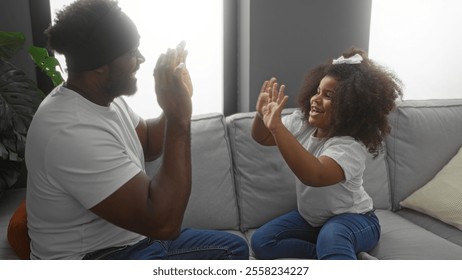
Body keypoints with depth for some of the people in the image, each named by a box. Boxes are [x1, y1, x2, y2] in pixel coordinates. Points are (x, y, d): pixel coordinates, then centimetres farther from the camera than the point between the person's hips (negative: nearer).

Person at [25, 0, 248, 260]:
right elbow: (164, 223, -32)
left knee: (233, 247, 14)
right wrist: (179, 119, -31)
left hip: (129, 241, 9)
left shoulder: (103, 98, -2)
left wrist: (178, 100, -5)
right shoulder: (71, 134, -32)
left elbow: (148, 146, 14)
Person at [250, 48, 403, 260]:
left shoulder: (350, 146, -30)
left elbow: (314, 176, -48)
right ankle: (338, 255, -11)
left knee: (330, 237, -43)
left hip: (352, 219, -8)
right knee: (261, 242, -11)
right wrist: (262, 115, -24)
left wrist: (277, 126, -52)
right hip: (310, 218, 8)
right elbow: (262, 138, 1)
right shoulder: (302, 122, -8)